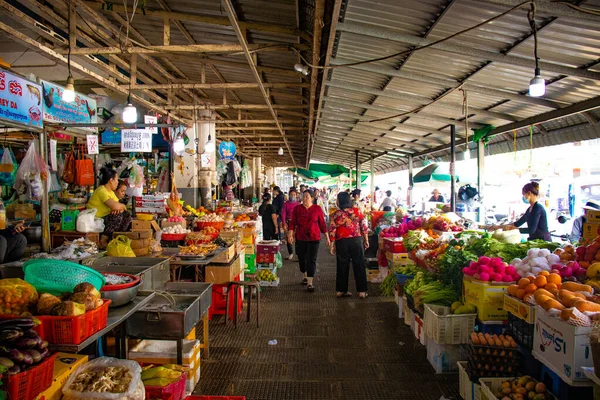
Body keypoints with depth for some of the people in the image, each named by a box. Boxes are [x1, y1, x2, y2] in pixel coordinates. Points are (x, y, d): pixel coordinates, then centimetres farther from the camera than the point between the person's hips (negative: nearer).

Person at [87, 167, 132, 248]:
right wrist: (123, 206, -13)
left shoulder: (110, 191, 10)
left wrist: (120, 208, -17)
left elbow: (119, 207, 8)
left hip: (104, 217, 9)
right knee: (118, 216, -27)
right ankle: (103, 241, -17)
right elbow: (115, 206, -35)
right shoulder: (101, 191, -21)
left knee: (127, 215, -1)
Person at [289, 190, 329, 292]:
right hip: (300, 238, 2)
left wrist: (327, 237, 4)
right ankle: (305, 276, 37)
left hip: (314, 238, -2)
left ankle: (310, 283, -5)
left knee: (311, 260, -5)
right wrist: (291, 234, -11)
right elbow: (293, 222, 1)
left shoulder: (317, 209, -2)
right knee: (302, 258, 13)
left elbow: (322, 224, 3)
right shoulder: (297, 208, 2)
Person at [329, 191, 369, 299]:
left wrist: (332, 245, 4)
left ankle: (341, 290, 19)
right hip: (356, 241, 0)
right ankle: (362, 291, 9)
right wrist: (366, 240, 9)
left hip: (342, 243, 0)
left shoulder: (336, 214, -7)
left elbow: (332, 231, -6)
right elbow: (364, 227, -2)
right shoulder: (357, 211, -4)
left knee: (342, 267, 11)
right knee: (359, 266, 7)